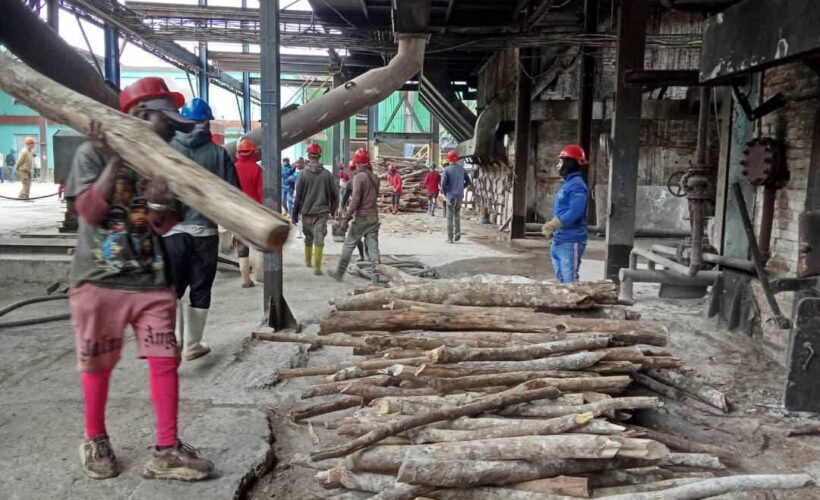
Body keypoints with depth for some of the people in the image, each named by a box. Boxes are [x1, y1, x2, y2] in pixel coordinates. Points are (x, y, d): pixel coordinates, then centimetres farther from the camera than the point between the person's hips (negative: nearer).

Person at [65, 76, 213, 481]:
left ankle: (166, 450, 6)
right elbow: (89, 212, -13)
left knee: (165, 360, -2)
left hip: (151, 282, 3)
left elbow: (164, 225, 3)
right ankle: (95, 441, 30)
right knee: (98, 365, 9)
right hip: (98, 280, -3)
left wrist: (160, 204, -18)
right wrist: (114, 161, -17)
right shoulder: (92, 154, -3)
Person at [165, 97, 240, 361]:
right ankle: (192, 345, 15)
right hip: (205, 230, 0)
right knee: (200, 289, 9)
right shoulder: (218, 153, -1)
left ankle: (174, 336, -2)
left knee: (173, 286, 12)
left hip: (173, 230, 0)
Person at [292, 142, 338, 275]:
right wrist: (333, 210, 18)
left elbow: (298, 196, -5)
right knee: (319, 239, -3)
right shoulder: (327, 174, -3)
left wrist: (295, 214, 3)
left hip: (307, 212, 1)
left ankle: (308, 261, 35)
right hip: (322, 212, -1)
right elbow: (334, 195, 3)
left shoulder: (303, 173, -6)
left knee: (308, 237, 18)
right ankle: (317, 267, -10)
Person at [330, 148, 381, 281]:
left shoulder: (358, 177, -12)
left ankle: (339, 273, 16)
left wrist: (346, 218, -16)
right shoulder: (375, 177, 7)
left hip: (361, 218, -5)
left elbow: (355, 200, -18)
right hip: (374, 217, 6)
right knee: (373, 247, 5)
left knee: (348, 245, 7)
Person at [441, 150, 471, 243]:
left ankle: (450, 238, 3)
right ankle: (457, 232, 2)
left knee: (450, 217, 2)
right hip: (460, 196, 4)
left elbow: (443, 184, -14)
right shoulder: (462, 169, 6)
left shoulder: (447, 170, -8)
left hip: (450, 196, -4)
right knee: (457, 215, 19)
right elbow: (468, 182, 9)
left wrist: (445, 194, 1)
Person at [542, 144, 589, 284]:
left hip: (570, 242, -10)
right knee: (562, 279, 16)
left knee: (570, 282, -8)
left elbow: (574, 213, -25)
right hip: (558, 242, 10)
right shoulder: (567, 184, 17)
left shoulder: (577, 185, -15)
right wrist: (551, 226, 5)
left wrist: (550, 226, -19)